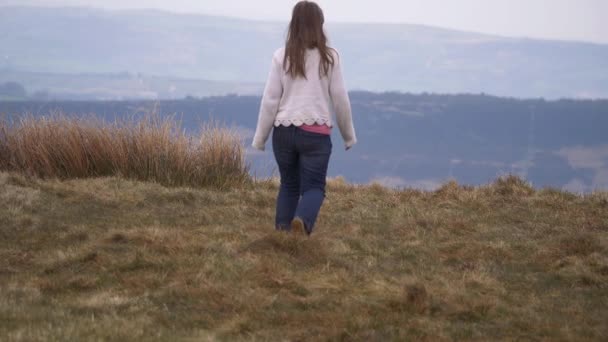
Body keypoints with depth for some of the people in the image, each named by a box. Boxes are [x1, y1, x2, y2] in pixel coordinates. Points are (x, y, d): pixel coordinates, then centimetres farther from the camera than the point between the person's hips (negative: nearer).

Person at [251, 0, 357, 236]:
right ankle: (302, 221, -28)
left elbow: (270, 99, 1)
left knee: (289, 184, 17)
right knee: (313, 186, 1)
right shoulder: (329, 57, -2)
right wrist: (349, 135, 16)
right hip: (316, 132, -2)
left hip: (284, 130, 2)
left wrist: (260, 137, 9)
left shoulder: (282, 56, 0)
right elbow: (340, 99, 3)